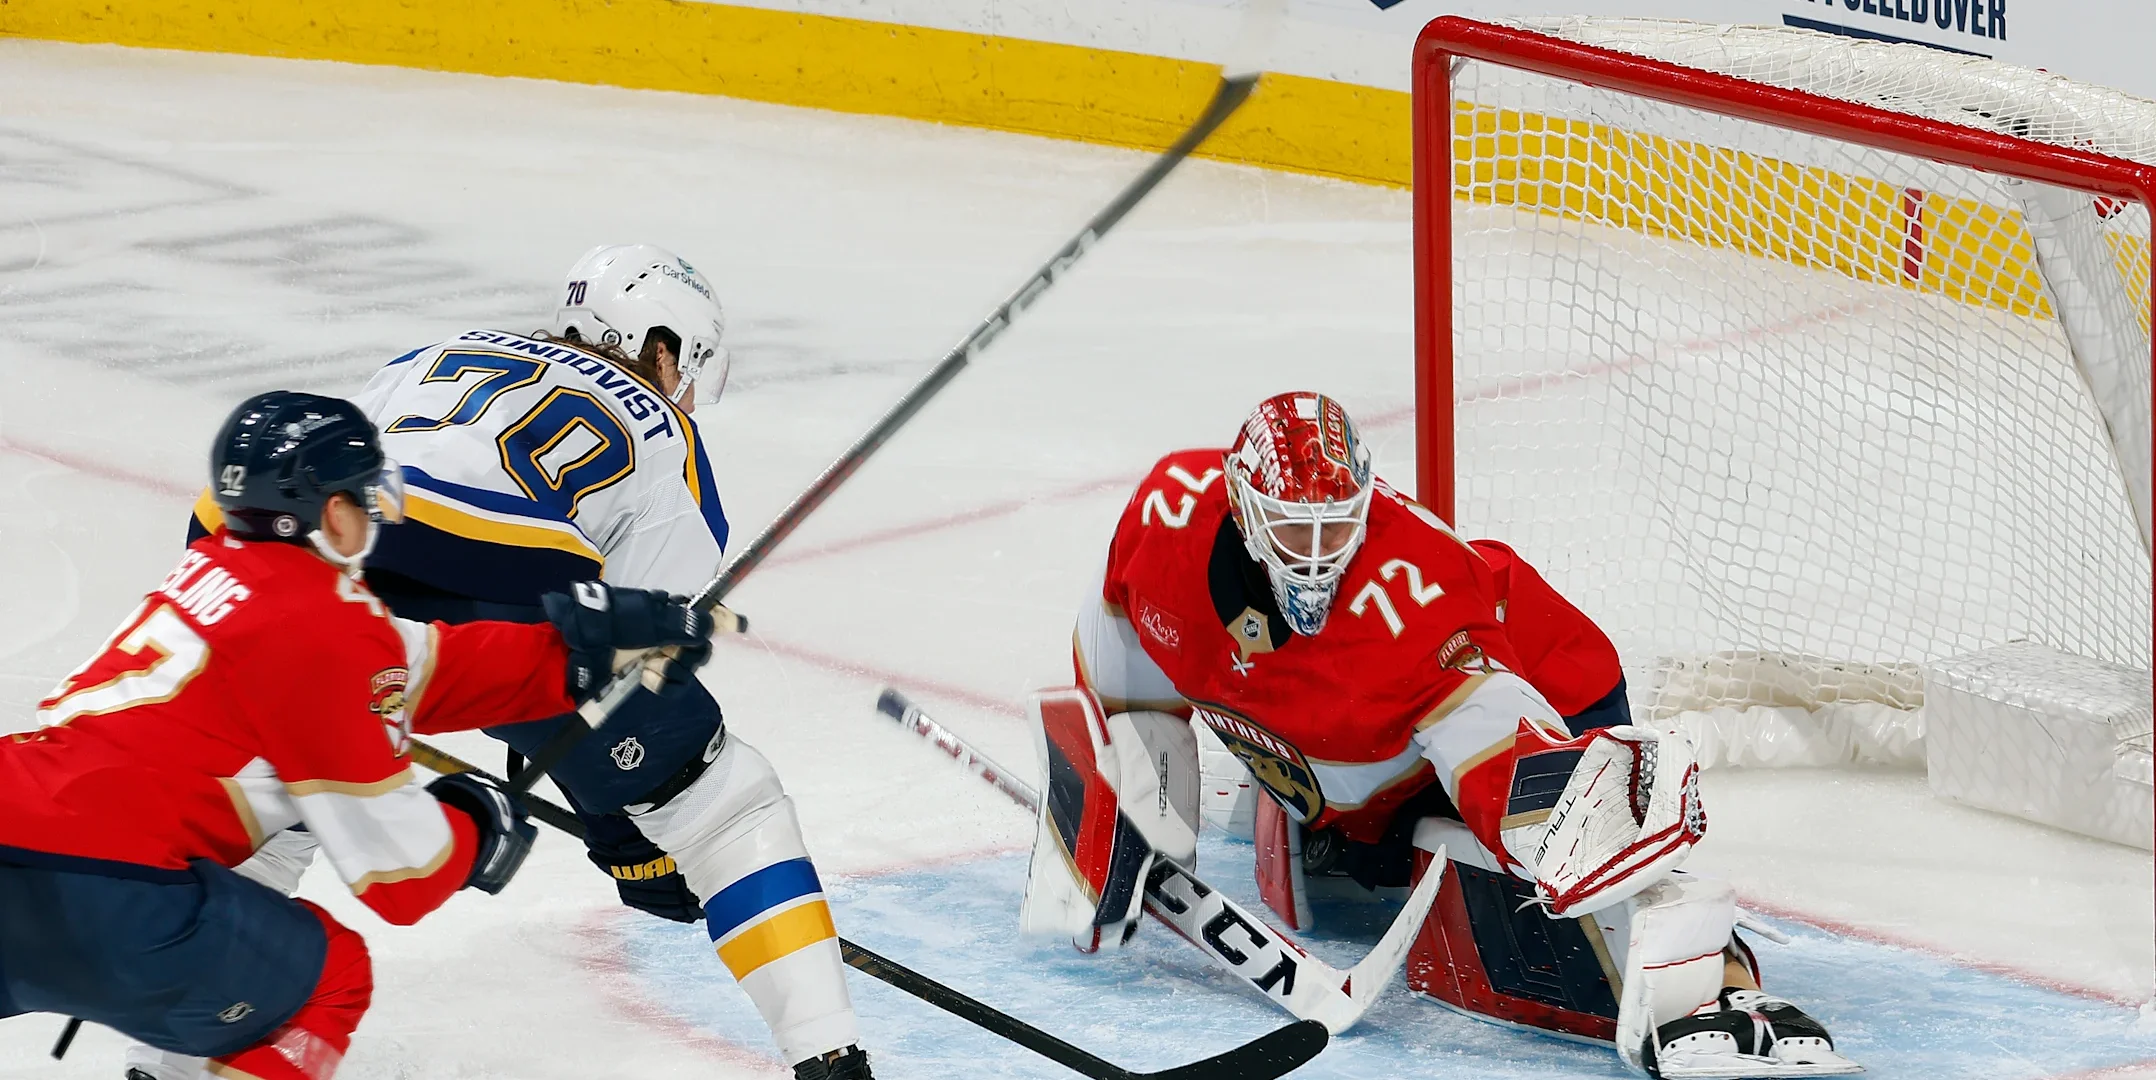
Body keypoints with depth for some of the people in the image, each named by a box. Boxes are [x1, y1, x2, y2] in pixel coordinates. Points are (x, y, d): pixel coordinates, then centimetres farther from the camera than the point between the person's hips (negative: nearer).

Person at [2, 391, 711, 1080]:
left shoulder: (220, 568, 19)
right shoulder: (326, 630, -5)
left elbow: (425, 664, 23)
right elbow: (400, 872, -1)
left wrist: (585, 654, 25)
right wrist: (475, 832, 20)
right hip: (97, 892, -7)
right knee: (327, 977, 13)